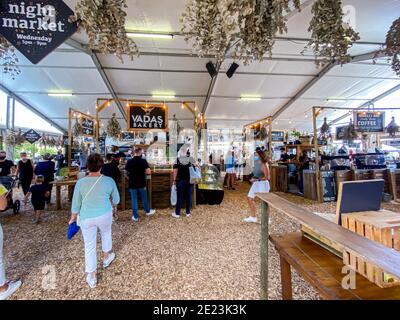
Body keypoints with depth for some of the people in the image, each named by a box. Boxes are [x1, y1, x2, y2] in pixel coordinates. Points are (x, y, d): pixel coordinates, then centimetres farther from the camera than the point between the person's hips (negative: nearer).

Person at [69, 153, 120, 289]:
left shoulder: (80, 182, -11)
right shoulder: (109, 181, -13)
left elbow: (76, 204, -1)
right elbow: (116, 199, 2)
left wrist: (73, 218, 16)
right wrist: (112, 206, 24)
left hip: (86, 218, 1)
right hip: (104, 215, 0)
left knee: (89, 245, 16)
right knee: (106, 233, 29)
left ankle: (92, 277, 29)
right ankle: (106, 258, 49)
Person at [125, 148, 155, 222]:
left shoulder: (129, 161, -6)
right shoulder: (143, 161, -12)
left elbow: (126, 172, 2)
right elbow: (148, 172, -16)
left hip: (132, 184, 1)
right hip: (141, 183, -1)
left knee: (134, 200, 10)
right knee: (144, 199, 18)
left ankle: (135, 216, 19)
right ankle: (147, 211, 37)